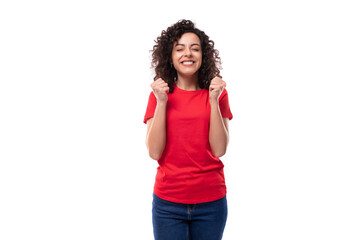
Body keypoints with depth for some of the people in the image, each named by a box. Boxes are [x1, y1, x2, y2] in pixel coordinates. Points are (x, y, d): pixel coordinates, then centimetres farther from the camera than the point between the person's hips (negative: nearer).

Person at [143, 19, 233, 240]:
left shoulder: (218, 94, 3)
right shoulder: (159, 95, 2)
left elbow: (219, 149, -8)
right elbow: (154, 152, -7)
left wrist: (213, 100, -13)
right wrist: (161, 102, -13)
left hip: (211, 201, 1)